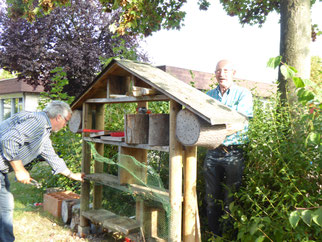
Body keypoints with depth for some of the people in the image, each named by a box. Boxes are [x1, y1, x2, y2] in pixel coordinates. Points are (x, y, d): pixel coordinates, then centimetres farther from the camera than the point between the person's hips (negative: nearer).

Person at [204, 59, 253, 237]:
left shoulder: (244, 94, 1)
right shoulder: (209, 95, 14)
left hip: (234, 152, -3)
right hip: (213, 152, 4)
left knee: (231, 199, 2)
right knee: (212, 198, 10)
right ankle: (215, 234, 24)